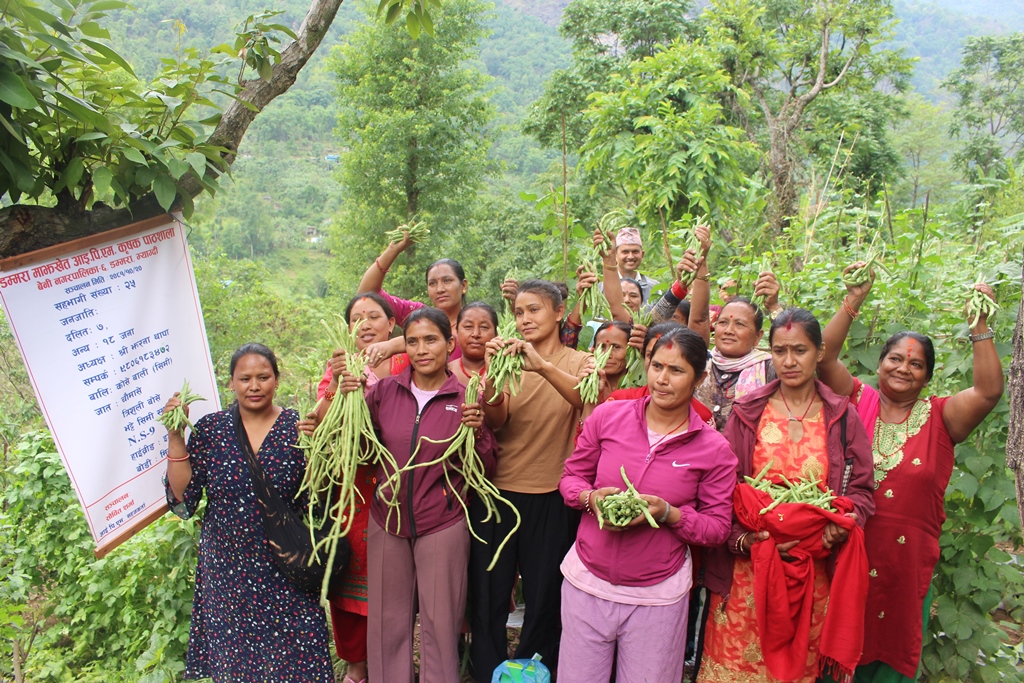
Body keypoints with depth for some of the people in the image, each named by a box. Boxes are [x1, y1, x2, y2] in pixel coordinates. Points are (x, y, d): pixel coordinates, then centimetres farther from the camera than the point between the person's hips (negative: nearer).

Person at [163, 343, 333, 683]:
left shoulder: (297, 427, -3)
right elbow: (183, 499, -3)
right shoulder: (210, 428, 0)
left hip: (284, 573, -1)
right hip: (227, 568, 2)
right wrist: (175, 437, -9)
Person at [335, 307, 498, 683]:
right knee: (388, 620, 15)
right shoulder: (385, 390, -1)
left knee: (440, 622, 9)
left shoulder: (467, 398, -5)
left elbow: (484, 468, -4)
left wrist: (478, 432, -21)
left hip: (443, 525, -2)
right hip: (387, 521, 2)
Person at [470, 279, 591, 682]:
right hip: (497, 490, 2)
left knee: (543, 598, 9)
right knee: (488, 593, 7)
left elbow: (588, 399, -23)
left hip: (551, 497, -1)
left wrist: (543, 366, -40)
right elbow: (496, 420, -10)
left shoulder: (579, 362, 1)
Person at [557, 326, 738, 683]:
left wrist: (668, 513, -20)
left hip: (657, 596, -1)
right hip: (586, 580, 1)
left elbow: (718, 526, -3)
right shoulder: (607, 416, -5)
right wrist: (592, 498, -16)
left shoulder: (715, 449, -7)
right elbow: (571, 476, 5)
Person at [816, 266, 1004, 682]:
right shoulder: (858, 402, 0)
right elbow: (825, 358, -12)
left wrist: (980, 326, -16)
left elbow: (989, 391, -12)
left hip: (908, 560, 1)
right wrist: (853, 299, -17)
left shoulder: (940, 418, 2)